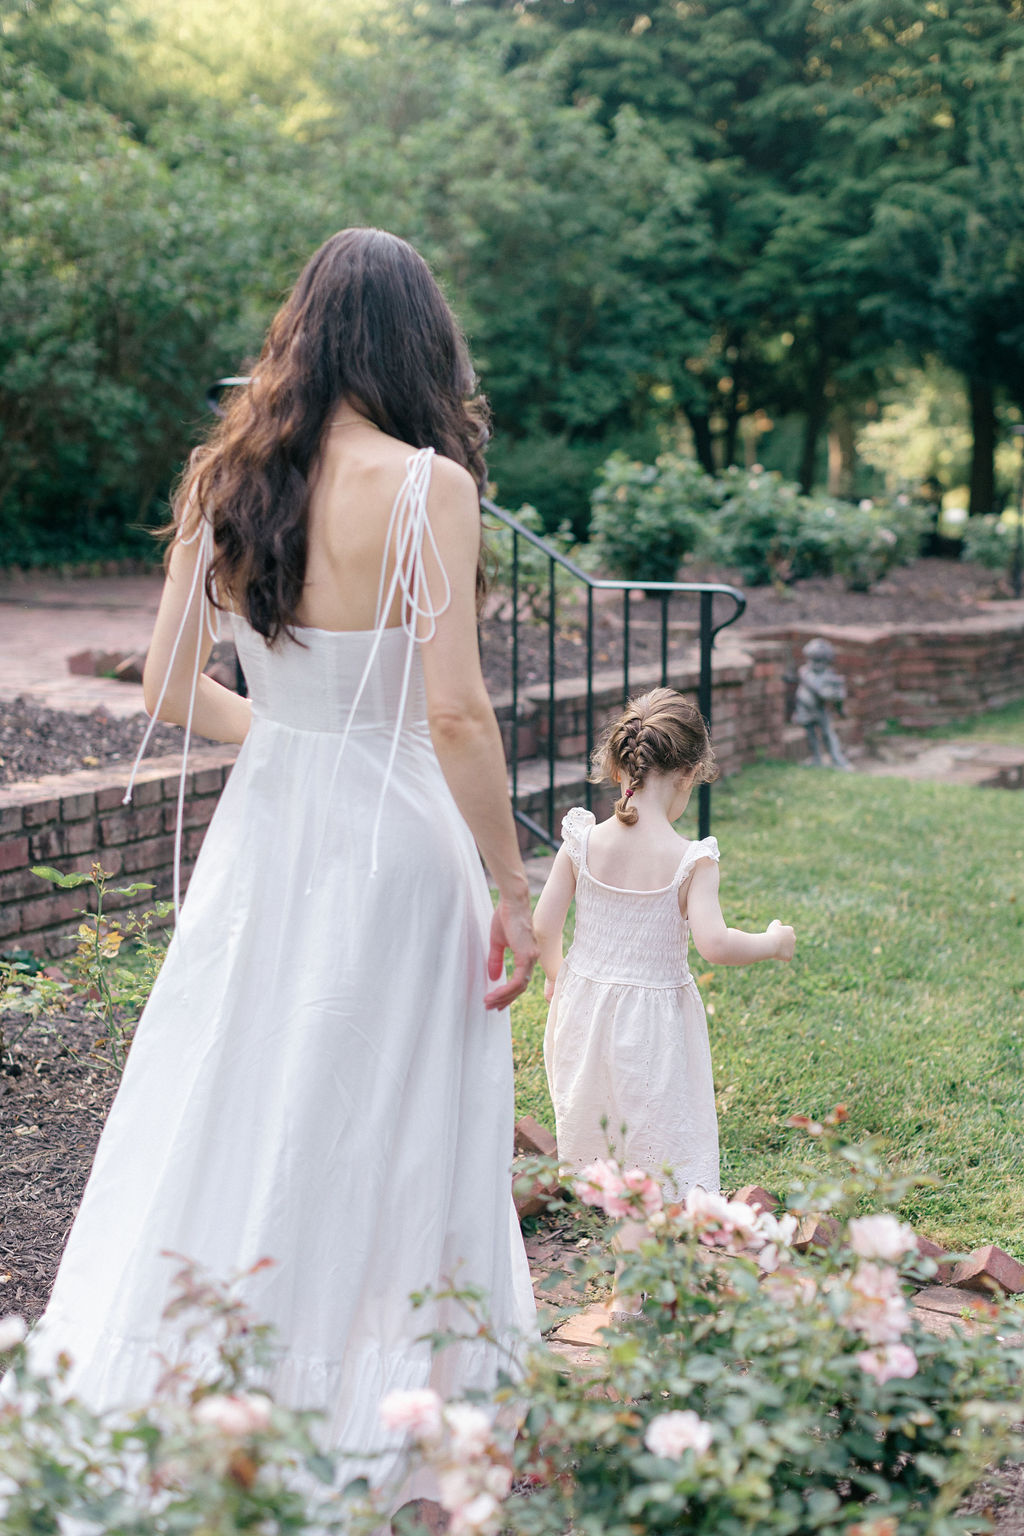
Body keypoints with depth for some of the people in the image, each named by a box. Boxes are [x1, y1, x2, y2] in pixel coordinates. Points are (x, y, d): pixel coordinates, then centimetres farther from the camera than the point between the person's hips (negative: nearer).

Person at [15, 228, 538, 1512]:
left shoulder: (222, 478, 2)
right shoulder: (426, 485, -14)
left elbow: (170, 693, 5)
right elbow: (455, 712, -18)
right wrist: (512, 892, -9)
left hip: (261, 829, 5)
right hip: (390, 842, -5)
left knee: (223, 1120, 17)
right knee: (375, 1145, 9)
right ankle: (361, 1422, 24)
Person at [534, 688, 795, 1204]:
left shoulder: (583, 843, -8)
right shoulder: (691, 861, -18)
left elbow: (544, 923, -5)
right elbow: (713, 944, -23)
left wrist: (555, 973, 14)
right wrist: (773, 942, -6)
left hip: (584, 1001, 4)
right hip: (654, 1017, -4)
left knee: (588, 1122, 22)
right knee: (663, 1126, 5)